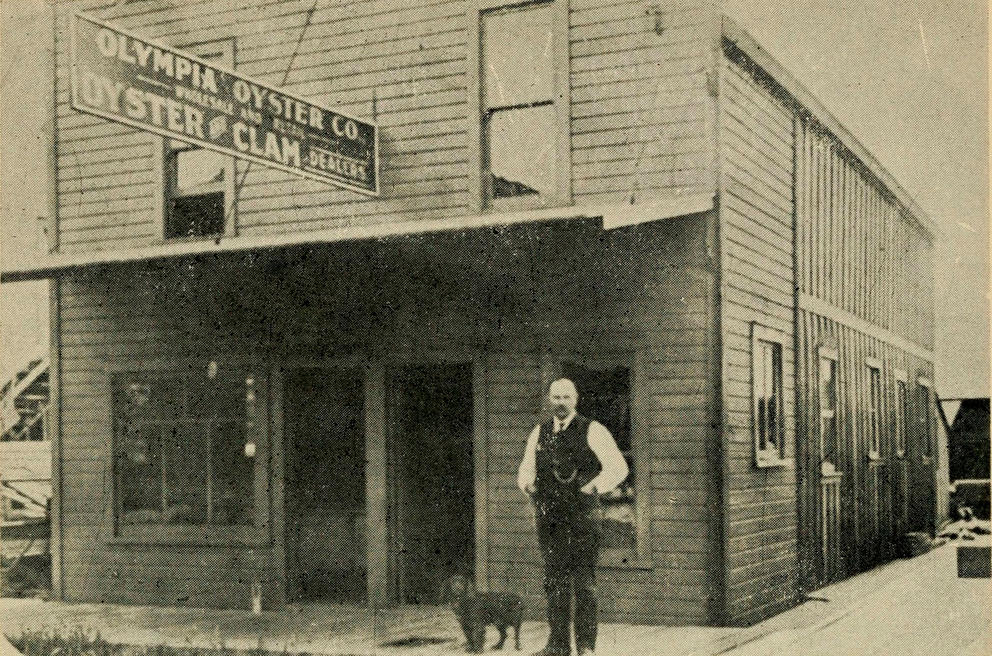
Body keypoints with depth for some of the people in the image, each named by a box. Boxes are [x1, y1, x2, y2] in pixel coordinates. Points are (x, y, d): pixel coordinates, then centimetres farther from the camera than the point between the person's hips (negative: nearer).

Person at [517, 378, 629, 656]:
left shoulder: (592, 431, 0)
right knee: (554, 581, 7)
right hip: (548, 516, 4)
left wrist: (595, 485, -18)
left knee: (584, 582, -5)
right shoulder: (539, 433, 14)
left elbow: (617, 467, -4)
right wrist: (527, 483, -1)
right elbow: (526, 468, 21)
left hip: (582, 516, -4)